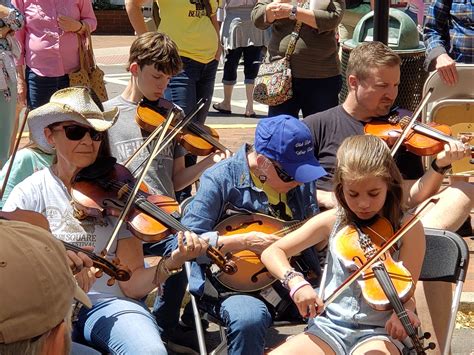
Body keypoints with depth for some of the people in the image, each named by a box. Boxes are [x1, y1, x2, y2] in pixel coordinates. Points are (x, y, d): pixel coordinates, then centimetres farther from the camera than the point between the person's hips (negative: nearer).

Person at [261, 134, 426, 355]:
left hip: (378, 331, -3)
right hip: (330, 326, 3)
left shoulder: (408, 228, -3)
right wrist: (295, 281, -18)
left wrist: (403, 312, -29)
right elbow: (272, 252, 2)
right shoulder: (333, 221, 3)